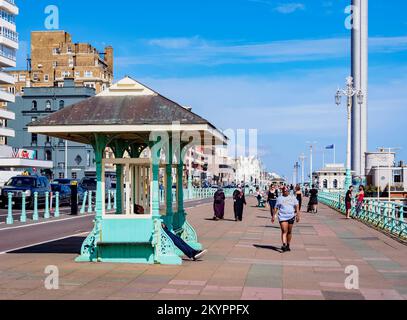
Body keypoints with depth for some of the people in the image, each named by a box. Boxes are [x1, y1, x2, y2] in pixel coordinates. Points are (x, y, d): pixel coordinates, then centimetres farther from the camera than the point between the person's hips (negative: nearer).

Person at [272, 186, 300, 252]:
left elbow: (296, 207, 9)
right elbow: (276, 208, 9)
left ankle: (288, 245, 19)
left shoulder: (293, 198, 10)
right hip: (282, 217, -2)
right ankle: (284, 245, -23)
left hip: (291, 217, 2)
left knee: (289, 231, 8)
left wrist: (297, 215, 1)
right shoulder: (279, 198, 7)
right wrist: (273, 216, 5)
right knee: (284, 231, -14)